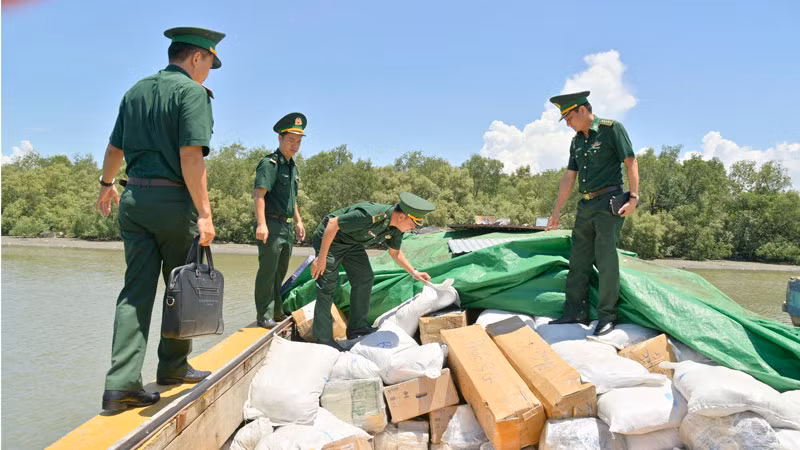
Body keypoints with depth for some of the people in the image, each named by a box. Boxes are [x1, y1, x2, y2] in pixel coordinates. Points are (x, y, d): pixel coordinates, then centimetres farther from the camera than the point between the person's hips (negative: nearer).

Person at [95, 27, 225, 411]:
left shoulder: (136, 91, 15)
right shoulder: (192, 91, -8)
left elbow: (114, 149, 21)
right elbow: (191, 156, -19)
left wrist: (106, 184, 38)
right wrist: (204, 213, -19)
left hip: (133, 199, 6)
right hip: (173, 201, -6)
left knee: (136, 290, 5)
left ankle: (121, 384, 0)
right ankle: (173, 366, 22)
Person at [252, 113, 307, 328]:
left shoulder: (292, 166, 16)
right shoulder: (270, 163, -12)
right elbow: (258, 193, -22)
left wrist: (298, 221, 23)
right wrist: (261, 223, -29)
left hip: (287, 227, 9)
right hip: (271, 225, -9)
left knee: (280, 271, 16)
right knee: (268, 271, -3)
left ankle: (276, 311, 28)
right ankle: (264, 315, 5)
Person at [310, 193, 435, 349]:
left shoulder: (396, 227, -9)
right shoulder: (370, 215, -37)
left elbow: (395, 252, 10)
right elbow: (333, 223, -32)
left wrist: (413, 272, 1)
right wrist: (321, 257, -28)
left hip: (353, 243, 8)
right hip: (329, 238, -8)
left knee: (364, 278, 3)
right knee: (327, 286, -9)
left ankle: (357, 328, 12)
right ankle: (322, 338, 0)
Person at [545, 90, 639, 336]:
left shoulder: (612, 129, -4)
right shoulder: (577, 141, 15)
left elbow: (631, 163, -7)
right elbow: (569, 178, 15)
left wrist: (633, 197, -16)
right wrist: (555, 212, 14)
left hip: (608, 203, -7)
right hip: (585, 206, 7)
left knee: (606, 260, -7)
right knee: (578, 260, 6)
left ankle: (607, 316, 1)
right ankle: (576, 313, 13)